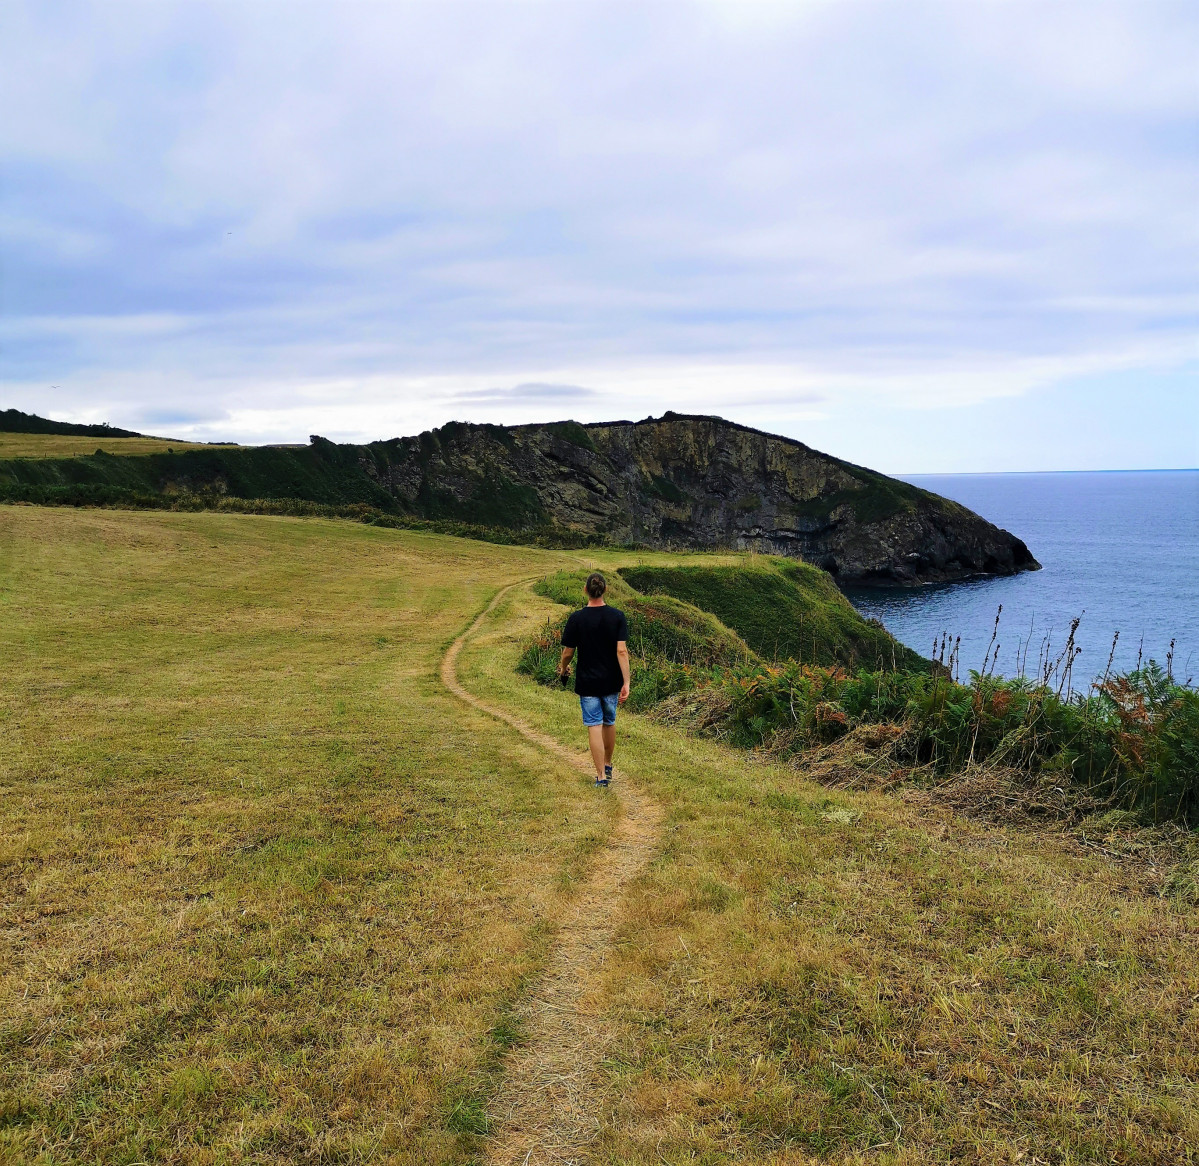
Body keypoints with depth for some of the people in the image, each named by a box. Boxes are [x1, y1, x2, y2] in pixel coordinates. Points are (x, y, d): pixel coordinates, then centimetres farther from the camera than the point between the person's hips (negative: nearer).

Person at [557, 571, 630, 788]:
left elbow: (568, 652, -3)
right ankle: (607, 766, 35)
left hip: (587, 682, -2)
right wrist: (626, 683, -14)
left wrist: (563, 669, 18)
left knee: (594, 727, 1)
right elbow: (622, 651, -14)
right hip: (611, 681, 2)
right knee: (609, 723, 20)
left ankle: (601, 776, -2)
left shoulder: (577, 619, -11)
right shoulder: (617, 616, -8)